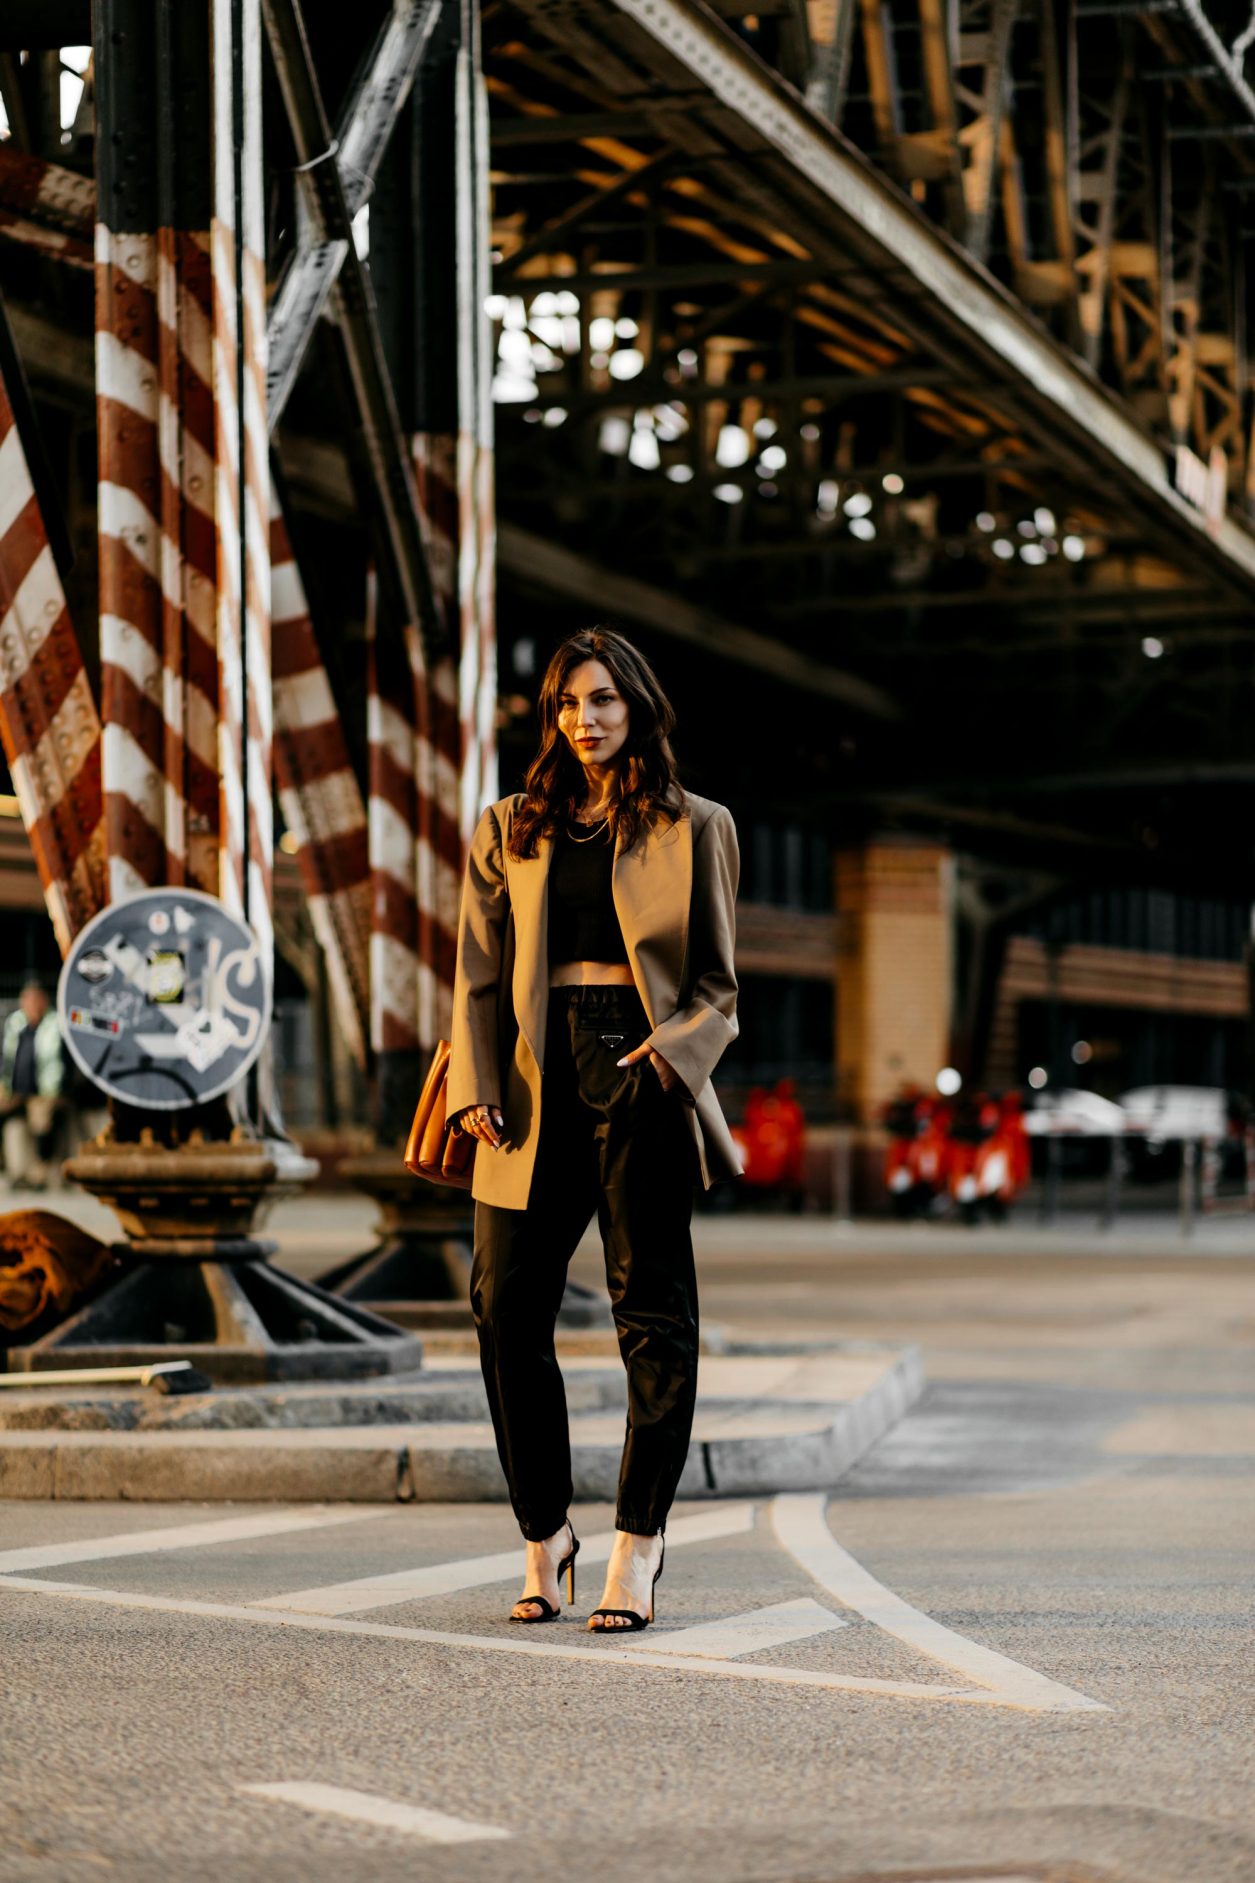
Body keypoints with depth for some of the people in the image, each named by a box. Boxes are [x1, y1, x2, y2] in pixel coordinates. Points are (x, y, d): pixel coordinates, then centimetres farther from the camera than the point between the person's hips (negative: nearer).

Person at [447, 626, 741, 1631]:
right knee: (507, 1305, -2)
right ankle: (544, 1536, 12)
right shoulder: (509, 832, 16)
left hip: (642, 1074, -2)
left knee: (652, 1309, -5)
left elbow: (717, 984, 9)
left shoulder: (694, 829, 10)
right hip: (539, 1080, 2)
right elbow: (479, 976, 12)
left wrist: (672, 1050, -10)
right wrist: (476, 1086, -1)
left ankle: (637, 1546, 1)